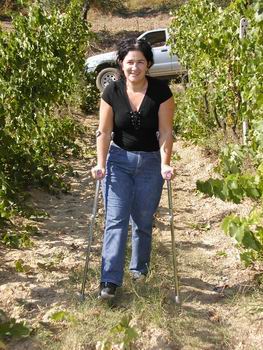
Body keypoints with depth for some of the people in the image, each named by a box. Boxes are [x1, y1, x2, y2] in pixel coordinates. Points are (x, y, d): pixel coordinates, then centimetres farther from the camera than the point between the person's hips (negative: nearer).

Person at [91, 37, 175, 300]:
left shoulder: (161, 91, -12)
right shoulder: (112, 92, -8)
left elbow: (165, 131, -11)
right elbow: (104, 131, -5)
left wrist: (165, 164, -18)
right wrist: (101, 164, -13)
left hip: (150, 162, 0)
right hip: (119, 160, 0)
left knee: (143, 220, 10)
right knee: (115, 220, -6)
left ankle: (140, 267, 33)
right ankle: (110, 280, -4)